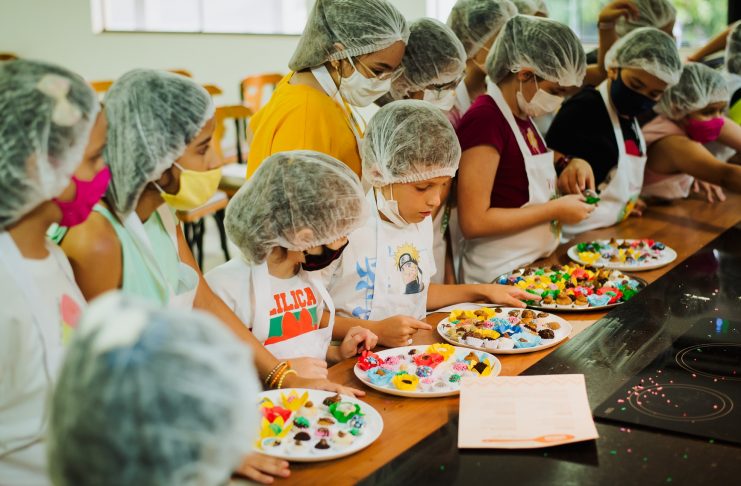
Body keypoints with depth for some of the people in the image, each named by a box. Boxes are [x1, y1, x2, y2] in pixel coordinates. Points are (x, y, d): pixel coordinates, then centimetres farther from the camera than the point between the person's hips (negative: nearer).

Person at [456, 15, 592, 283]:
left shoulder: (523, 117, 7)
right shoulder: (485, 120, -19)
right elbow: (474, 222, -23)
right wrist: (555, 210, -17)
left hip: (533, 267, 9)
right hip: (498, 276, -9)